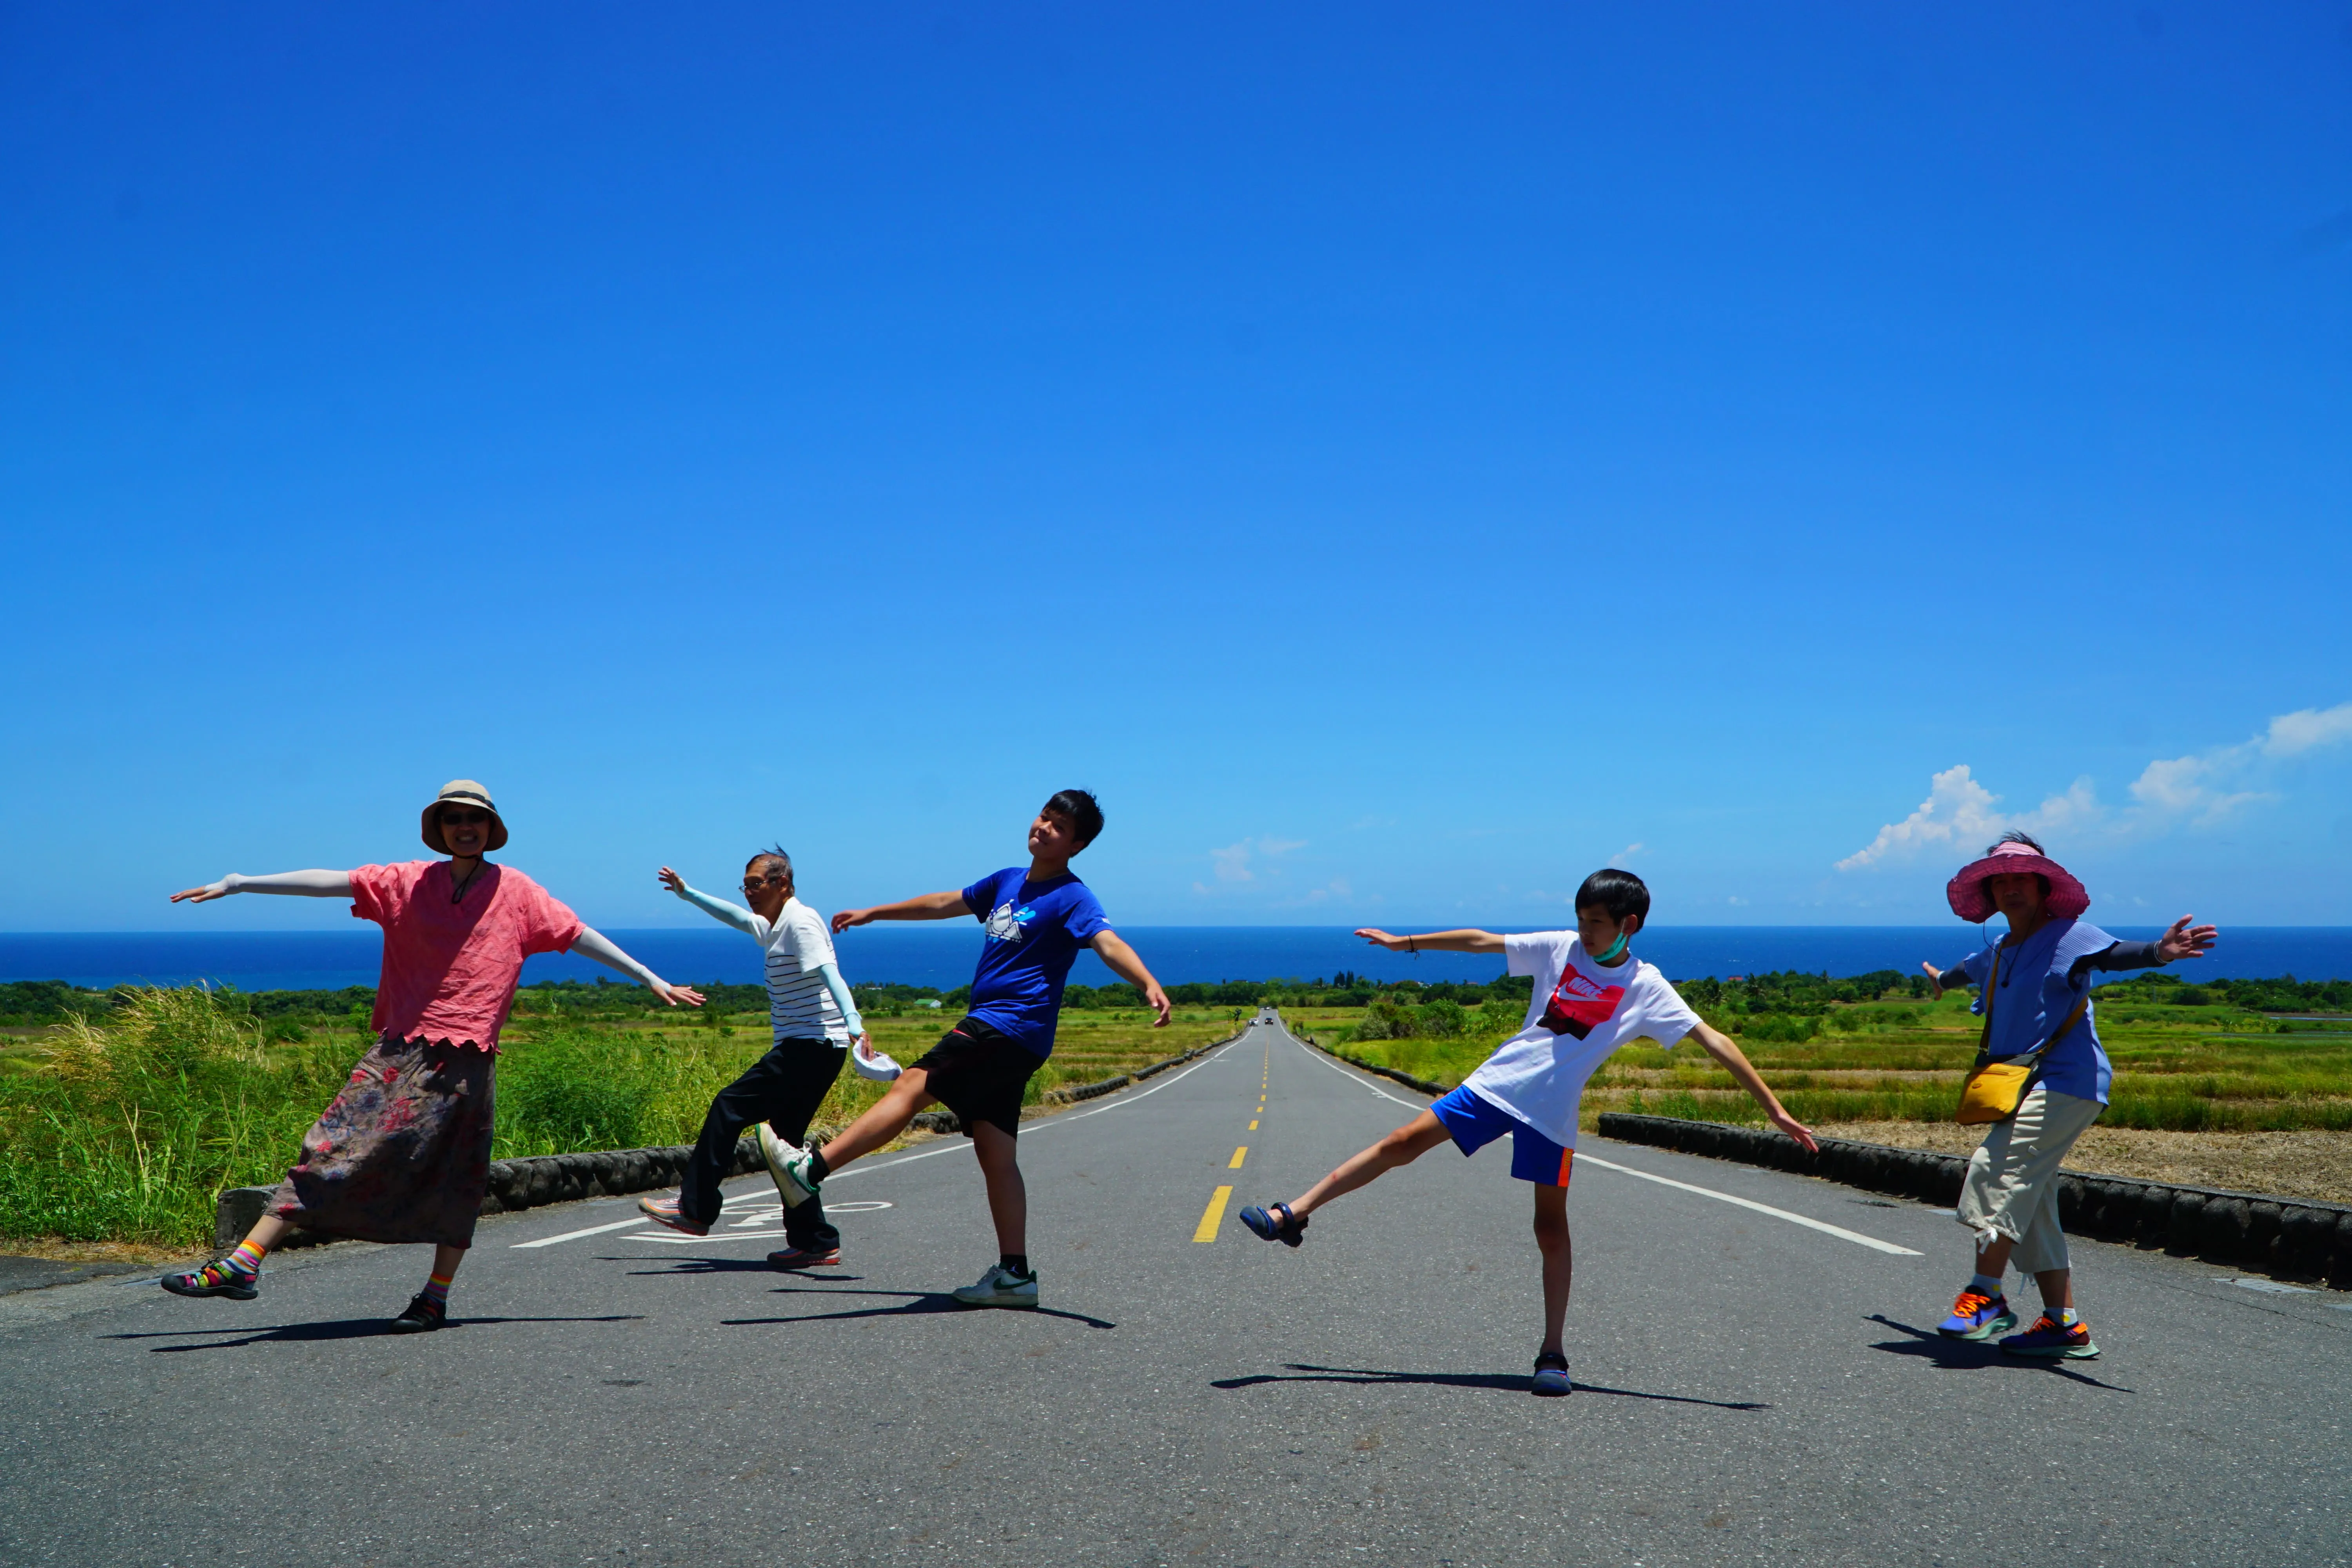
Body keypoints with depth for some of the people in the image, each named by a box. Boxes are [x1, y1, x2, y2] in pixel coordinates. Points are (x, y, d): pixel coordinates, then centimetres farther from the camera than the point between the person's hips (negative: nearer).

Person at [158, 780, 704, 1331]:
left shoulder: (516, 892, 6)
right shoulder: (408, 883, 9)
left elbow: (579, 936, 9)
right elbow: (327, 882, 6)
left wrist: (650, 978, 8)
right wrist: (237, 884, 3)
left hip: (465, 1060, -1)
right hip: (399, 1051, 1)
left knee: (454, 1182, 3)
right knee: (331, 1148, -7)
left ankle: (435, 1299, 15)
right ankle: (243, 1265, -8)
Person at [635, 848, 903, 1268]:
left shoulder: (800, 922, -10)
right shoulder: (774, 926, 20)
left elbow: (830, 974, -24)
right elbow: (735, 916, 39)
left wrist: (855, 1025, -36)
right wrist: (687, 893, 47)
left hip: (811, 1047, -10)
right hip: (810, 1048, 10)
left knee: (729, 1108, -9)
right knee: (783, 1142, 8)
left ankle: (695, 1209, -3)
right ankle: (816, 1243, 8)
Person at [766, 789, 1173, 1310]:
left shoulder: (1071, 898, -6)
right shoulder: (1008, 882, 19)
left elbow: (1108, 943, -23)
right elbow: (947, 904, 32)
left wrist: (1149, 984, -42)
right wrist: (873, 914, 41)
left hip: (1011, 1028, -9)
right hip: (993, 1032, 9)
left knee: (913, 1085, -18)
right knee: (996, 1155, 5)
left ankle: (811, 1170, -23)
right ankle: (1015, 1274, 6)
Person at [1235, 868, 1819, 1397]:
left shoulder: (1646, 989, -5)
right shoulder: (1561, 949, 3)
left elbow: (1714, 1042, -9)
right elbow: (1483, 942, 11)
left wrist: (1775, 1109, -14)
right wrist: (1405, 943, 16)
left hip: (1552, 1112, -2)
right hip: (1497, 1082, 2)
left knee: (1552, 1228, 0)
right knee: (1404, 1143, -4)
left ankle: (1552, 1355, 10)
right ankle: (1293, 1216, 2)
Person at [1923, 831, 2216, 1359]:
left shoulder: (2067, 936, -7)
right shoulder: (1997, 954, 16)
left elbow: (2113, 953, -28)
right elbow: (1968, 970, 41)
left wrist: (2158, 953, -49)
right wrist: (1942, 981, 63)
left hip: (2063, 1083, -9)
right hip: (2021, 1088, 9)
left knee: (1998, 1170, -20)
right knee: (2032, 1210, 7)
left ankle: (1985, 1296, -14)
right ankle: (2065, 1324, 11)